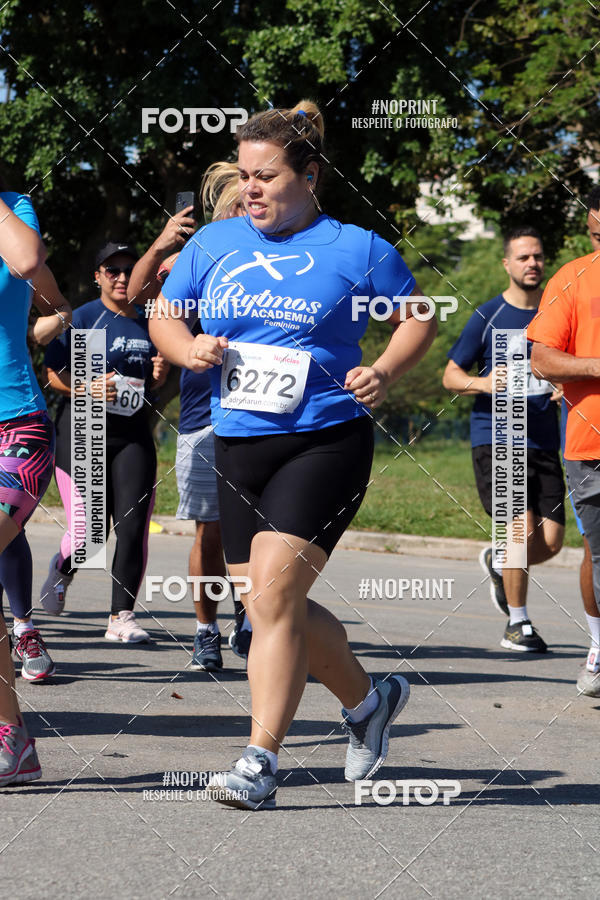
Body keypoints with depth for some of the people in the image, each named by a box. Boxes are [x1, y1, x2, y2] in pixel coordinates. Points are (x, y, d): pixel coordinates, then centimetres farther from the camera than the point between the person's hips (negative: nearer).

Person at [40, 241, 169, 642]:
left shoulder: (148, 323, 13)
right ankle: (64, 567, 29)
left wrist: (158, 378, 1)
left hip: (133, 436, 4)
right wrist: (87, 388, -22)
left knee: (133, 528, -8)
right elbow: (54, 373, -6)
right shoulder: (82, 318, -2)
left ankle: (121, 617, 0)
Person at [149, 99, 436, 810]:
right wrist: (189, 348, -3)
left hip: (326, 440, -5)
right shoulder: (212, 244, 9)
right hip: (238, 445, 5)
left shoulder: (356, 249, -1)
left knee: (273, 591, -18)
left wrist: (384, 372, -9)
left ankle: (260, 762, -13)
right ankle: (367, 699, 34)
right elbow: (161, 318, 19)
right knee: (272, 607, 8)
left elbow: (417, 317, 9)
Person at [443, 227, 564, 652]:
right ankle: (518, 624, 1)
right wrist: (484, 383, -17)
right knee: (523, 530, -16)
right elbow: (451, 376, 3)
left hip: (543, 441, 4)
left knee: (551, 540, -2)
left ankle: (498, 563, 31)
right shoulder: (487, 317, -1)